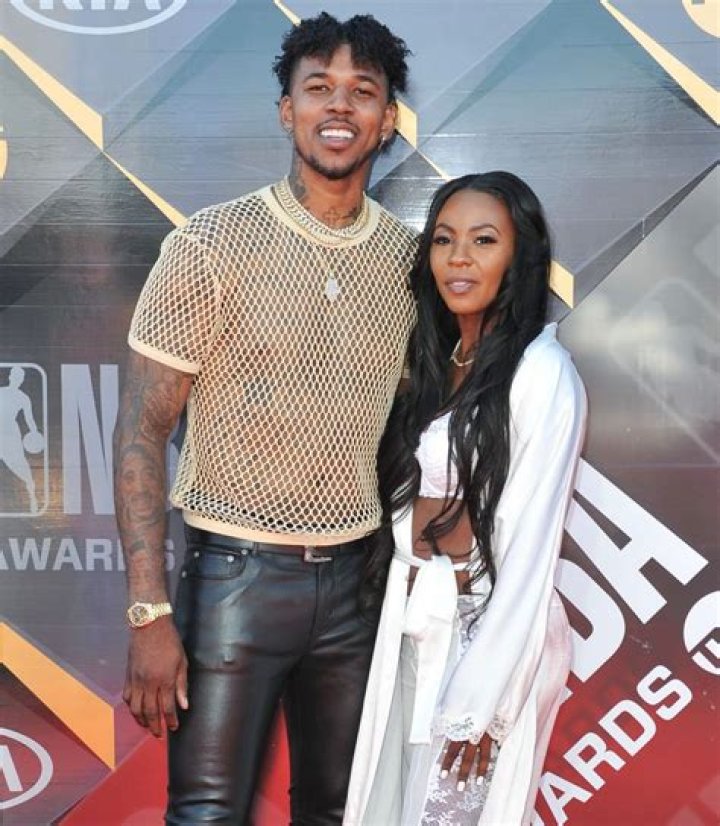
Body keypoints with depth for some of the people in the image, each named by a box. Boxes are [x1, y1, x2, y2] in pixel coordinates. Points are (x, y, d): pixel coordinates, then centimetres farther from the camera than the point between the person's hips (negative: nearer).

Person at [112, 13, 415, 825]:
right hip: (236, 575, -4)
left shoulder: (409, 257, 3)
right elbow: (140, 433, -10)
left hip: (357, 580, 4)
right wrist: (149, 615, -15)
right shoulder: (211, 244, -9)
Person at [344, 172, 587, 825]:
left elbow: (530, 548, -18)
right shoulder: (436, 361, 8)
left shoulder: (542, 373, -16)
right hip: (410, 625, 7)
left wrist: (481, 702, -17)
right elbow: (413, 505, 9)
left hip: (492, 631, -7)